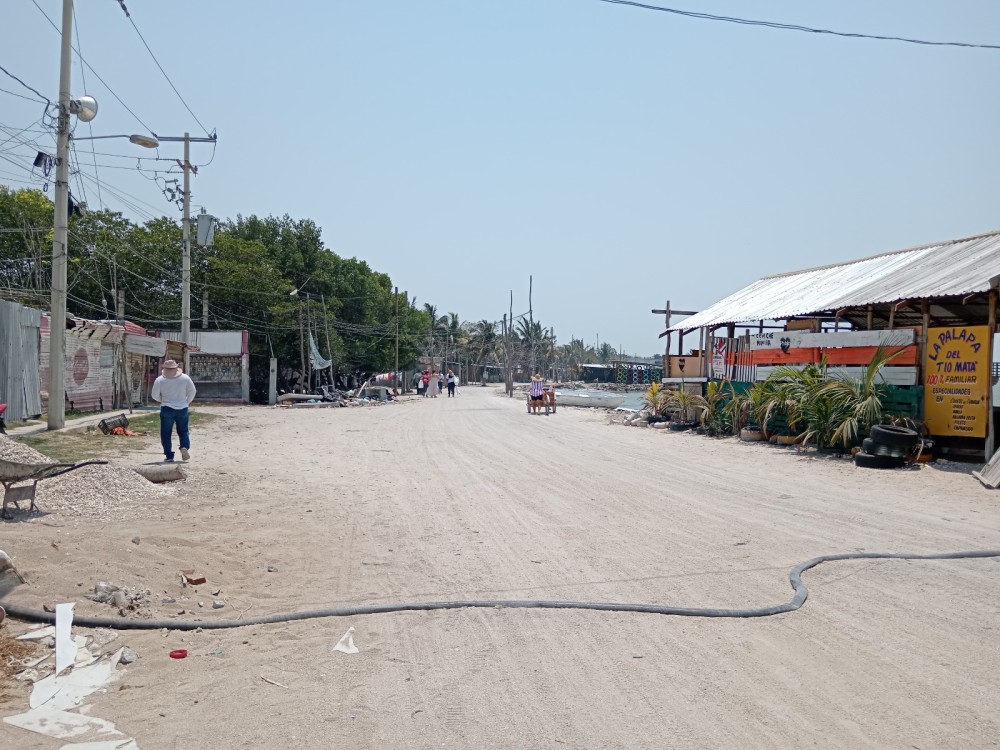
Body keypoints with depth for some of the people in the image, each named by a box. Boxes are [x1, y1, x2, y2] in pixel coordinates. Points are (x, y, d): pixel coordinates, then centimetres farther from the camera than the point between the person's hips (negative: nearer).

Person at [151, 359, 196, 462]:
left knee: (166, 433, 9)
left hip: (167, 409, -2)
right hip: (182, 408, 2)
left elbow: (155, 395, -1)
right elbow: (193, 391, 4)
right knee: (183, 431, 14)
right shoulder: (185, 378, -2)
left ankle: (169, 456, 7)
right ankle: (185, 447, -13)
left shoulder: (160, 380, -6)